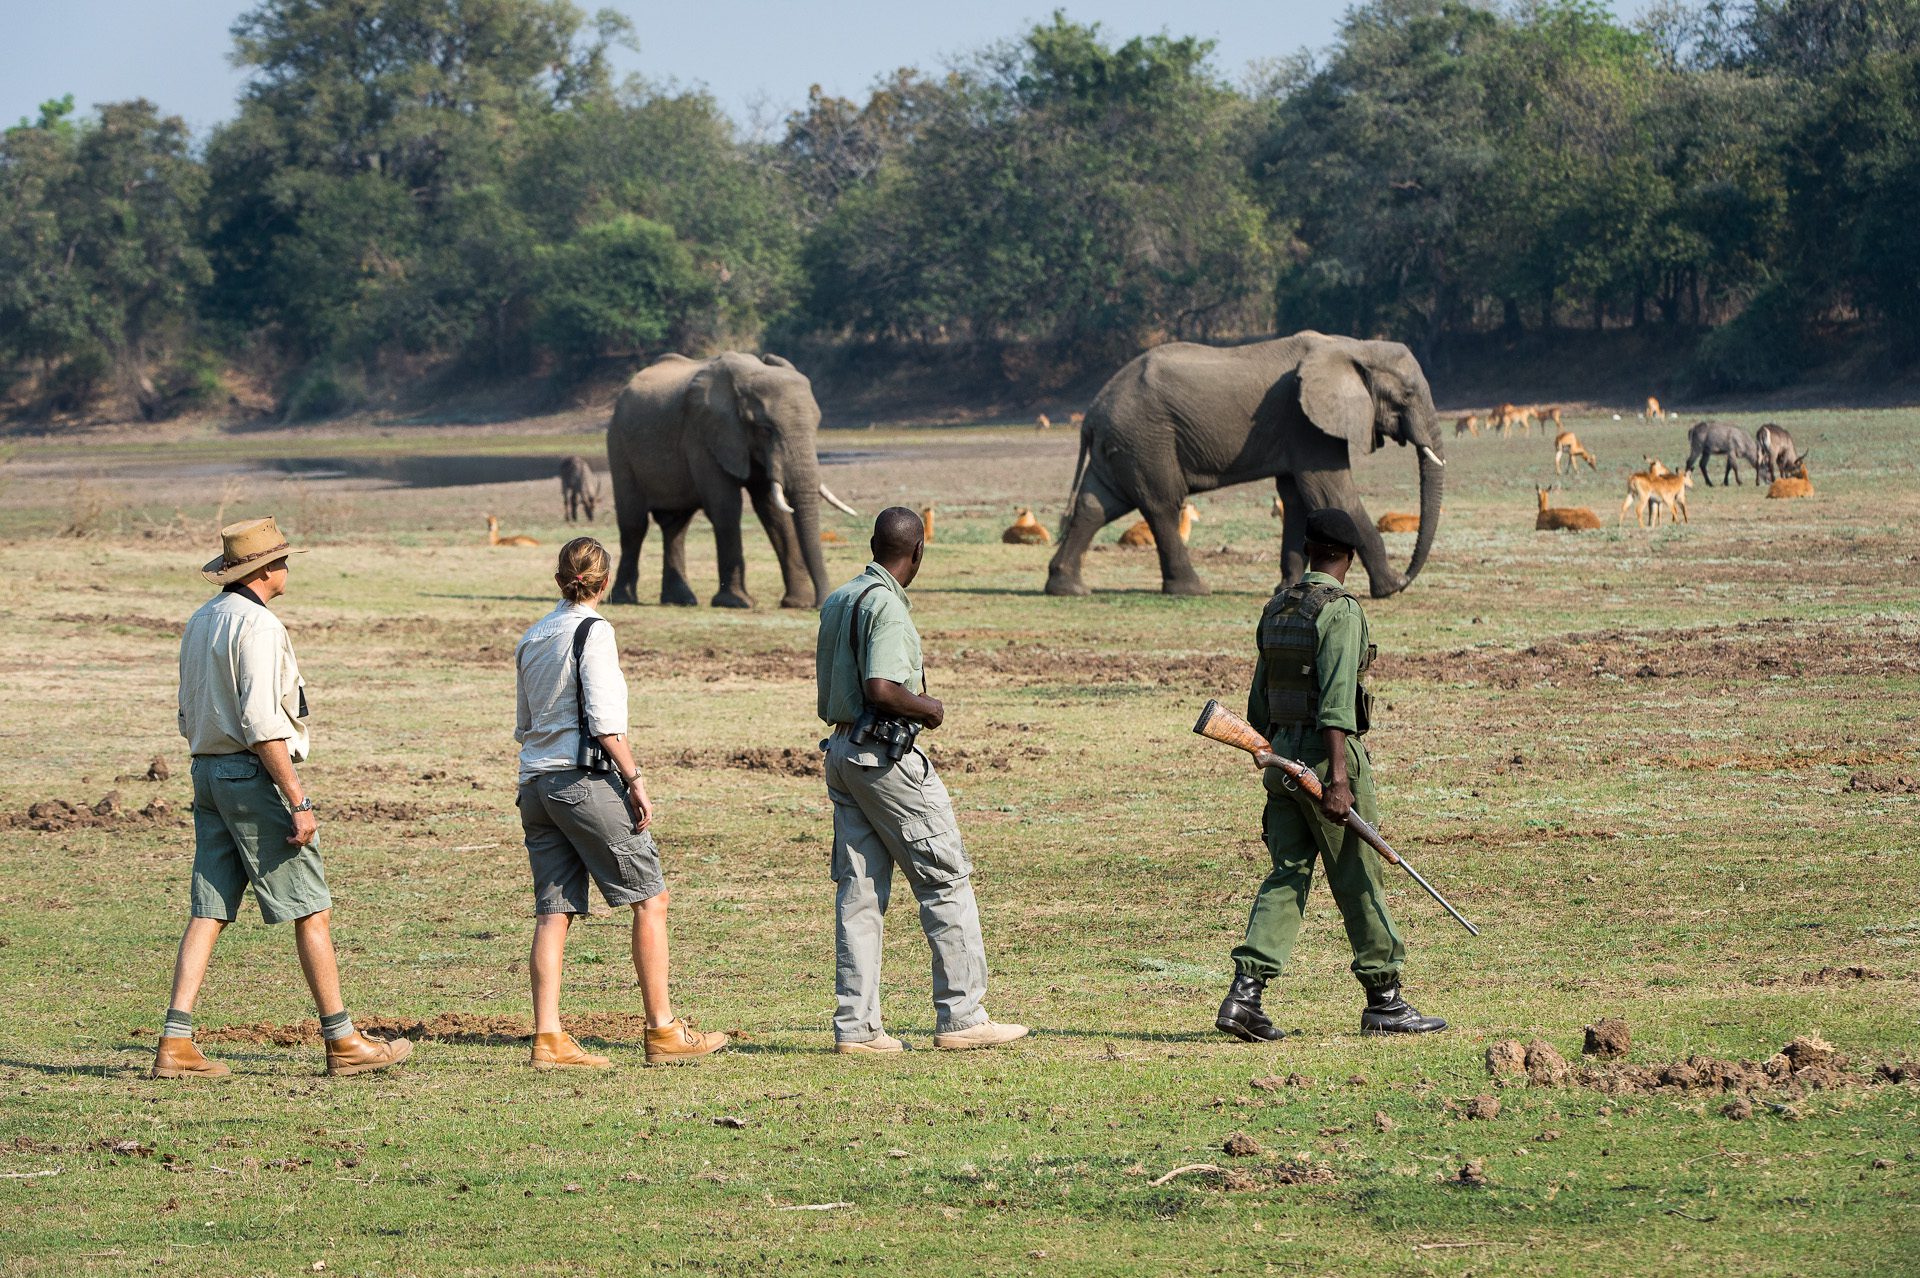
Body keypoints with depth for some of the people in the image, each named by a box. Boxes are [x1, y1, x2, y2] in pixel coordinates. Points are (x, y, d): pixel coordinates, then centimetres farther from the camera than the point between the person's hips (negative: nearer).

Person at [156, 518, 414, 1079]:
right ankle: (343, 1043, 1)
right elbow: (262, 723, -22)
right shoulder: (256, 624, -15)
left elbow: (190, 717, 21)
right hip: (254, 775, -9)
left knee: (209, 911, 5)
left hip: (208, 772, 9)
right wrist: (299, 801, -22)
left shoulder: (201, 621, 14)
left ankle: (176, 1044, -3)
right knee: (311, 910, -2)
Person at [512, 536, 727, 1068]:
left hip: (535, 782, 7)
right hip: (585, 779, -7)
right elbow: (604, 717, -14)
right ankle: (663, 1032, 0)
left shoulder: (531, 639, 15)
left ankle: (548, 1039, -4)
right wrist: (634, 778, -11)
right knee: (650, 899, 1)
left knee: (553, 911, 4)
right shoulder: (592, 631, -7)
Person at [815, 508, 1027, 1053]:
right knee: (946, 881, -1)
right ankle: (961, 1017, -1)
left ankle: (855, 1026, 5)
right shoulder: (886, 605, -16)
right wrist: (929, 707, -9)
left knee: (858, 890, 8)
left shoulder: (837, 600, 13)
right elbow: (881, 690, -26)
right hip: (887, 755, -9)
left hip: (842, 750, 9)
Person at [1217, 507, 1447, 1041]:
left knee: (1287, 876, 5)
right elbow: (1336, 698, -21)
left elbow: (1261, 694, 19)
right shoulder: (1339, 609, -13)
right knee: (1358, 879, 3)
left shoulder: (1277, 607, 12)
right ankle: (1383, 1001, 11)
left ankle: (1245, 992, -8)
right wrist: (1338, 778, -24)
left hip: (1281, 755, 7)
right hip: (1323, 754, -7)